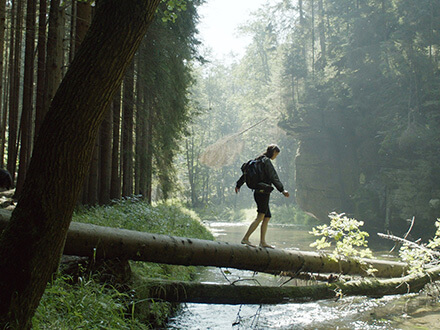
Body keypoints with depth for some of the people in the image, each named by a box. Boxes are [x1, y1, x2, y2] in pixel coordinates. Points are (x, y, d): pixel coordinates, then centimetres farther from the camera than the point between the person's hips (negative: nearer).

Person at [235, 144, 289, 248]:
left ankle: (263, 242, 12)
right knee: (260, 217, -12)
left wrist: (238, 184, 36)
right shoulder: (266, 161, -11)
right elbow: (273, 177, -20)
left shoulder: (258, 160, 17)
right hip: (263, 192, -10)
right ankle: (245, 238, -16)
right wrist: (282, 190, -23)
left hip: (258, 192, 10)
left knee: (267, 217, 12)